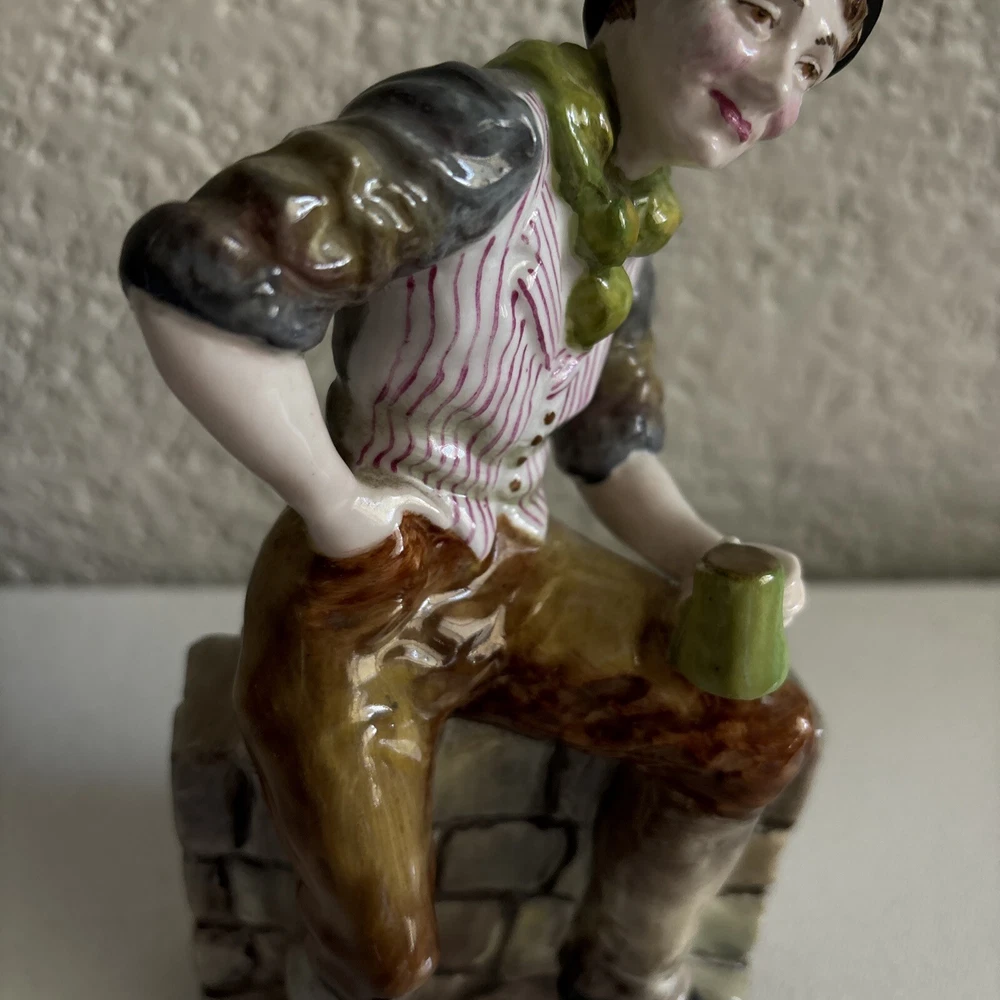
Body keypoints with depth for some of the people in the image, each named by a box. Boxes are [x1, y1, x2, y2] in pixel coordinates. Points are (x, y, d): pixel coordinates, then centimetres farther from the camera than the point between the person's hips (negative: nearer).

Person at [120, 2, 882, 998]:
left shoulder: (624, 223, 2)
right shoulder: (486, 130, -27)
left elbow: (610, 444, 13)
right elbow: (192, 273, -38)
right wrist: (338, 506, -26)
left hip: (508, 577, 7)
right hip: (355, 602, -6)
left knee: (766, 731, -1)